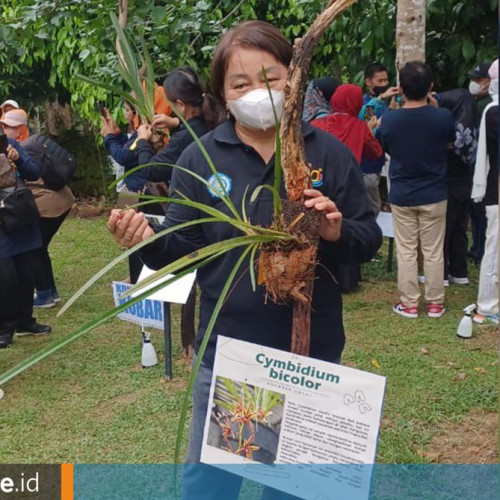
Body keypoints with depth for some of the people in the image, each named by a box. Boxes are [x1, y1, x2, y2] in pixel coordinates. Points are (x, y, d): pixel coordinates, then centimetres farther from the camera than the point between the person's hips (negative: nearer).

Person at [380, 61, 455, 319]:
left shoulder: (389, 119, -12)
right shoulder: (443, 116, -13)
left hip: (401, 196, 0)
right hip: (434, 195, 0)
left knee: (406, 252, 10)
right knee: (433, 252, 10)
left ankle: (409, 304, 16)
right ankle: (435, 303, 20)